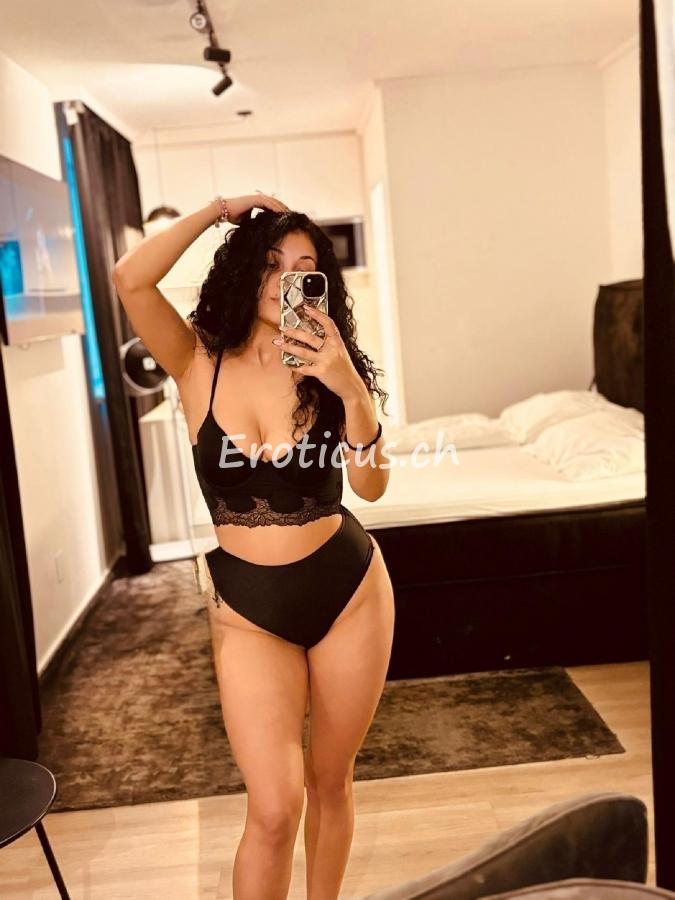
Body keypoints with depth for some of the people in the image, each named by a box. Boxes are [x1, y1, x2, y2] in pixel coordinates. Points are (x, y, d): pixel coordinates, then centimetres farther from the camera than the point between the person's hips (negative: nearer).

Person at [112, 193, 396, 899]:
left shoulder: (329, 368, -3)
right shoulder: (199, 364, -7)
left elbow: (371, 486, -13)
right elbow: (131, 279, -23)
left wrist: (351, 390, -27)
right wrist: (221, 209, -14)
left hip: (348, 590, 2)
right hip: (248, 609, -1)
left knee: (330, 783, 15)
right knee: (274, 807, -7)